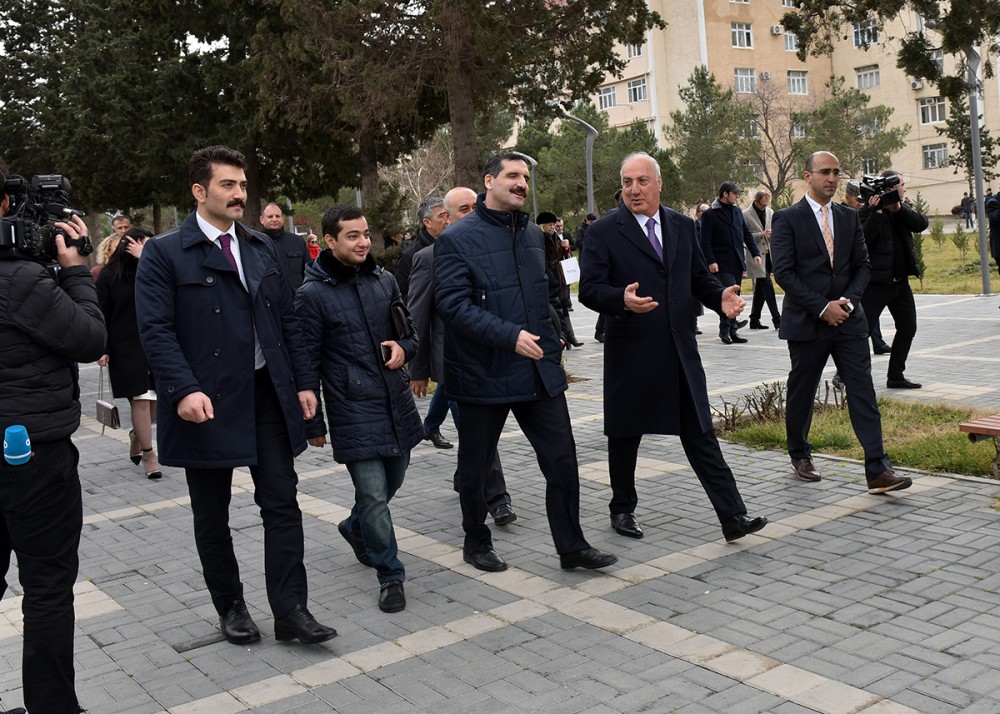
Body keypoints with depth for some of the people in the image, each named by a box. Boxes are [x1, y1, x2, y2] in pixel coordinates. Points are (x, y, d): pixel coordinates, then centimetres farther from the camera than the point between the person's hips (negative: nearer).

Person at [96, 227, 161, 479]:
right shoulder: (109, 276, -1)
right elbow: (101, 314, -2)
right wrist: (102, 349, -7)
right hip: (125, 348, -3)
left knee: (155, 398, 5)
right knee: (140, 399, -5)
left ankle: (137, 435, 32)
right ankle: (148, 453, 3)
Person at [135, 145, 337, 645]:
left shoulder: (263, 248, 11)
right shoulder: (164, 253, -5)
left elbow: (288, 321, 12)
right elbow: (156, 329, -12)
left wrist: (304, 382, 6)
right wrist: (183, 389, -24)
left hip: (268, 396, 4)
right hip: (208, 402, -4)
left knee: (282, 503, 2)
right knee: (212, 514, 10)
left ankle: (290, 609, 9)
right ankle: (230, 607, 27)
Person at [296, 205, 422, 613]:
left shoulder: (384, 281, 8)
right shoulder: (313, 294, -8)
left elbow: (411, 332, 19)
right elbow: (307, 362, -5)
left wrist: (404, 348, -6)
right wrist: (313, 423, -3)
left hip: (397, 403, 6)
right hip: (353, 411, -6)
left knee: (393, 480, 18)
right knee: (373, 495, -4)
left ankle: (355, 529, 47)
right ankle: (390, 577, 12)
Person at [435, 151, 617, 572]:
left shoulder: (532, 234, 12)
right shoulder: (458, 239, -9)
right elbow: (453, 304, -19)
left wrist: (550, 344, 14)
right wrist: (510, 337, -25)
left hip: (539, 371, 5)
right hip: (483, 374, -5)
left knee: (562, 459, 3)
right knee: (475, 466, 11)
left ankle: (571, 546, 17)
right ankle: (476, 543, 31)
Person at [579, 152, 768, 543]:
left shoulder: (683, 226, 10)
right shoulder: (604, 232, -4)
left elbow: (699, 278, 16)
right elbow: (589, 289, -11)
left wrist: (720, 297, -5)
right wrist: (622, 299, -31)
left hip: (680, 350, 3)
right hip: (630, 353, -3)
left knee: (700, 435, 3)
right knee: (624, 436, 11)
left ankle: (733, 516, 5)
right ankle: (623, 509, 30)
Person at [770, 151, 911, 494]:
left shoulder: (850, 217, 11)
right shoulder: (787, 219, -4)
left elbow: (863, 265, 10)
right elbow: (784, 272, -11)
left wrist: (847, 300, -8)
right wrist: (822, 307, -15)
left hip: (848, 319, 3)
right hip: (806, 322, -3)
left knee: (863, 392, -4)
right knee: (802, 393, 9)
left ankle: (878, 471, -5)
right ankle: (799, 456, 30)